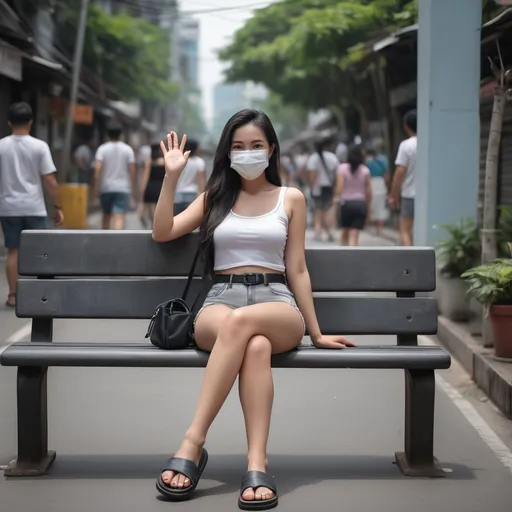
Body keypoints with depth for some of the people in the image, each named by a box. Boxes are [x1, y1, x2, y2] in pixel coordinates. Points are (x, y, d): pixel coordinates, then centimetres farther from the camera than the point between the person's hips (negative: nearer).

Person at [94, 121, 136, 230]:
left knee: (106, 215, 19)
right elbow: (132, 170, -2)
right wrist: (133, 187, 7)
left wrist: (97, 187, -6)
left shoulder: (102, 149, 0)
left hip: (106, 188, 2)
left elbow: (98, 169, -10)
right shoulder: (128, 150, 0)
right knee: (119, 217, -10)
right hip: (122, 188, -2)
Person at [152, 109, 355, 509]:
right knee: (256, 346, -38)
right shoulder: (214, 196, 19)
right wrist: (172, 177, 4)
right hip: (221, 299, 1)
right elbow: (162, 233, 9)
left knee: (241, 321, -40)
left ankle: (193, 442, -43)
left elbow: (297, 270, 13)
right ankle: (258, 466, -44)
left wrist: (316, 333, 10)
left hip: (276, 301, 0)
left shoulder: (291, 199, 14)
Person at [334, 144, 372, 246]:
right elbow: (369, 191, 1)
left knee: (344, 232, 16)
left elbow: (339, 188, -12)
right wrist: (368, 207, 9)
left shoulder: (343, 168, -5)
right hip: (361, 204, 1)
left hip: (346, 203, 0)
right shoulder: (365, 170, 0)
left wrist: (337, 199, 0)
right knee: (354, 234, -2)